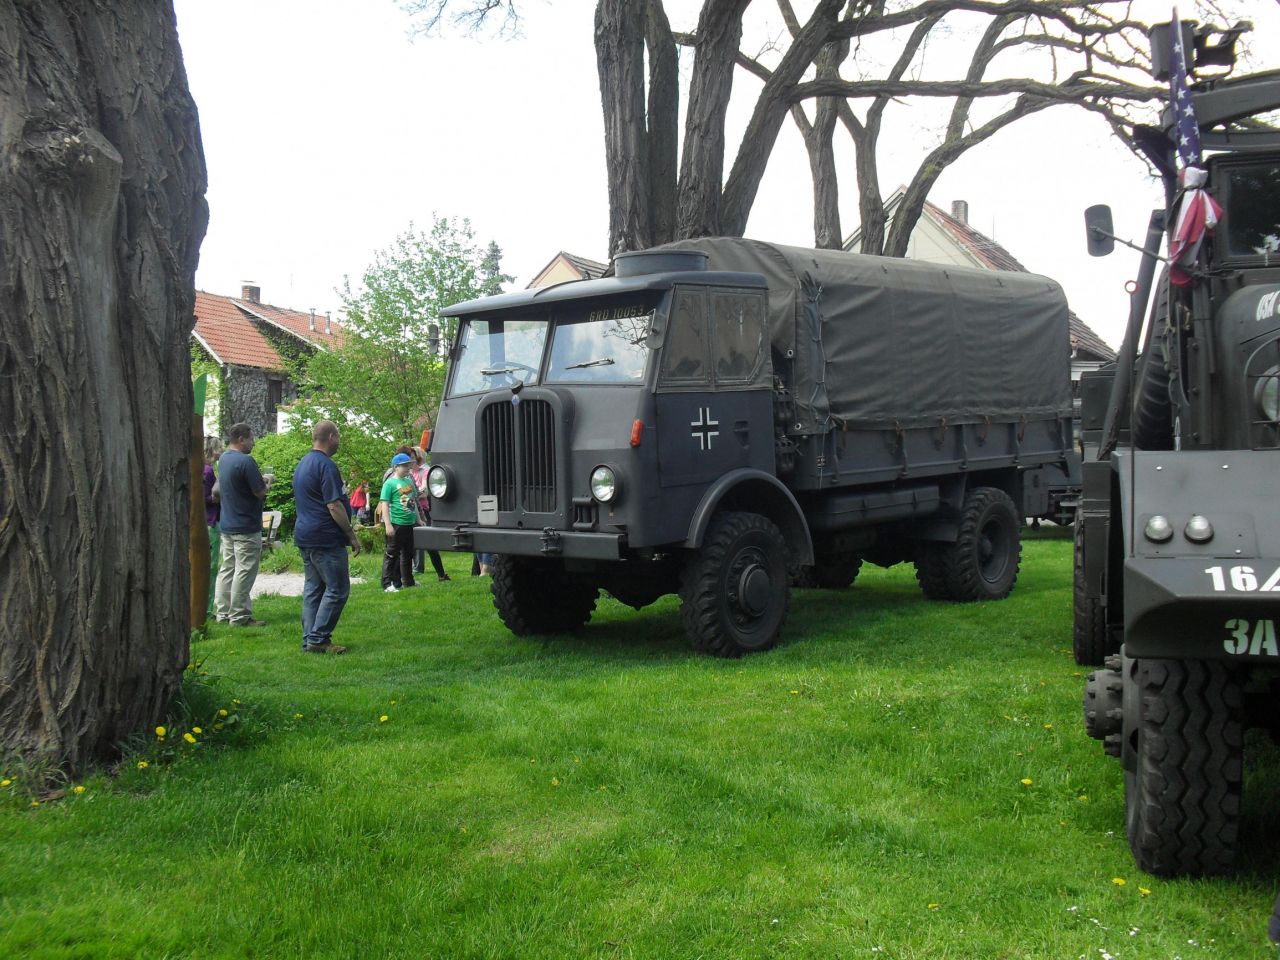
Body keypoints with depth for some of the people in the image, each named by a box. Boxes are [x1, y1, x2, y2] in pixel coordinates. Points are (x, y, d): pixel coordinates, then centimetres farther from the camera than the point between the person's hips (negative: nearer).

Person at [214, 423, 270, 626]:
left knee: (227, 569, 13)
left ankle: (222, 613, 16)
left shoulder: (223, 459, 10)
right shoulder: (246, 461, -19)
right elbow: (260, 492, -17)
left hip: (227, 525, 9)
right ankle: (239, 616, 0)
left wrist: (261, 479, 13)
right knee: (244, 571, -3)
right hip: (246, 527, -9)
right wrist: (268, 482, 2)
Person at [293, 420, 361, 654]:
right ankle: (318, 638, -6)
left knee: (312, 590, 12)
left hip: (304, 536, 10)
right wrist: (352, 535, -12)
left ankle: (309, 640, 12)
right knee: (337, 589, -4)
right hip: (325, 538, -10)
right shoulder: (326, 465, -15)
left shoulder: (302, 464, 16)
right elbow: (334, 506, -19)